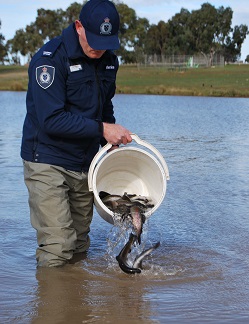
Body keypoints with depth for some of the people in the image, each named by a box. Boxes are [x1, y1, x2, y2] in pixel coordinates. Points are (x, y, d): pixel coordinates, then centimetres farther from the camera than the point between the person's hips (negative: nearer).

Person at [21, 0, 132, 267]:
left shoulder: (108, 60, 7)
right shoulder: (50, 58, -17)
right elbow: (51, 120, -23)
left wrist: (112, 145, 10)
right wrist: (102, 129, -24)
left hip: (85, 165, 7)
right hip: (48, 163, -7)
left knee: (79, 247, 13)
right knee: (57, 250, -12)